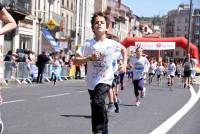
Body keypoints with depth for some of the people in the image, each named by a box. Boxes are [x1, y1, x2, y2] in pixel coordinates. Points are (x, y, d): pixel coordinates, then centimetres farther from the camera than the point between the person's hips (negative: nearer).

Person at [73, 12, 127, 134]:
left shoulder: (112, 44, -6)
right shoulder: (88, 44, -10)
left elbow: (124, 49, 16)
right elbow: (75, 61, -11)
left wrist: (124, 64, 6)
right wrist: (89, 58, -24)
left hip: (105, 79, -2)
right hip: (92, 81, 2)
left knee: (98, 102, -27)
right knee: (98, 106, 17)